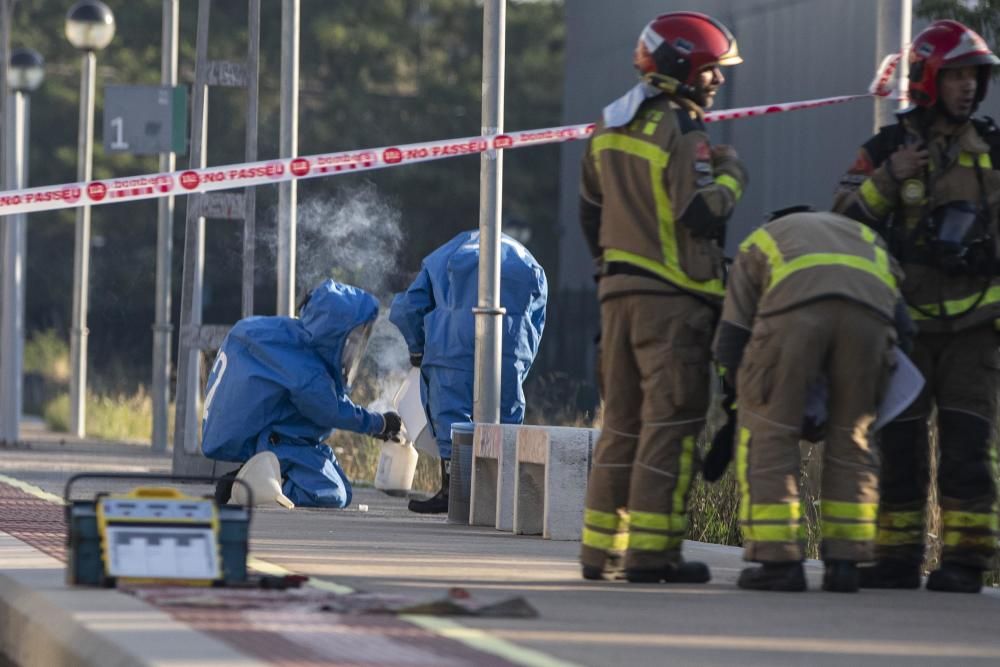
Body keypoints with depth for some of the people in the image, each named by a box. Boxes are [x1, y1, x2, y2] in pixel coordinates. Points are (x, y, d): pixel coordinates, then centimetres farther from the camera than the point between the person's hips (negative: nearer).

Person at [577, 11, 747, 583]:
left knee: (623, 422, 13)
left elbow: (590, 213, 20)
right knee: (672, 423, -6)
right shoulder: (682, 131, -13)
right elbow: (702, 215, -19)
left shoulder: (609, 129, 13)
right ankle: (650, 551, -11)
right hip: (674, 297, -8)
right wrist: (731, 175, -2)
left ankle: (602, 546, 13)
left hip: (620, 292, 8)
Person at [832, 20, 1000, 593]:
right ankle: (897, 557, 9)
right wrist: (888, 179, -15)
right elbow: (843, 222, -3)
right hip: (907, 323, 0)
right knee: (899, 444, 3)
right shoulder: (886, 150, 3)